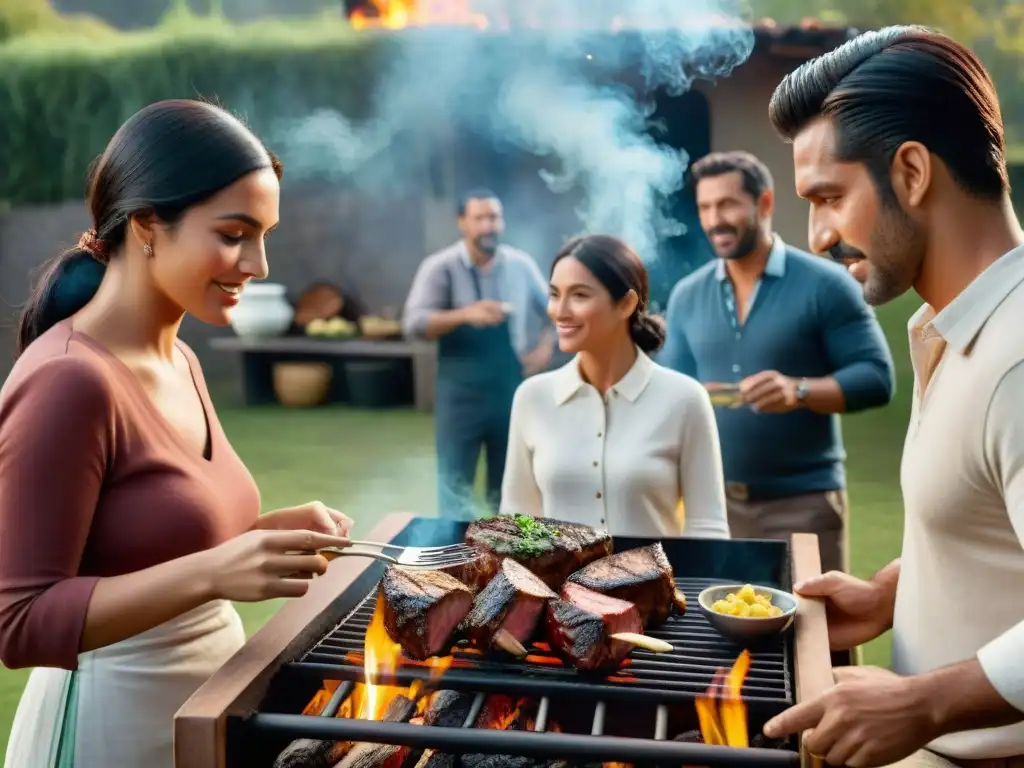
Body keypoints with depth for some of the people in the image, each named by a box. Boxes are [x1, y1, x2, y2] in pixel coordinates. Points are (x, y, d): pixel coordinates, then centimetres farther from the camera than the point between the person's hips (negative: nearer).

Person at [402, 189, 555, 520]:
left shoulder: (521, 265, 2)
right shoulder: (440, 267, -8)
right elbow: (413, 324, -19)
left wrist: (546, 346, -1)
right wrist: (465, 314, -32)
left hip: (513, 391, 3)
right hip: (461, 394, -3)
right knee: (455, 485, -2)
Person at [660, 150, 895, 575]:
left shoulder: (825, 284, -5)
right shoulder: (686, 295, 8)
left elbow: (877, 377, -9)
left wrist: (799, 390, -25)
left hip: (803, 500, -4)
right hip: (714, 500, 4)